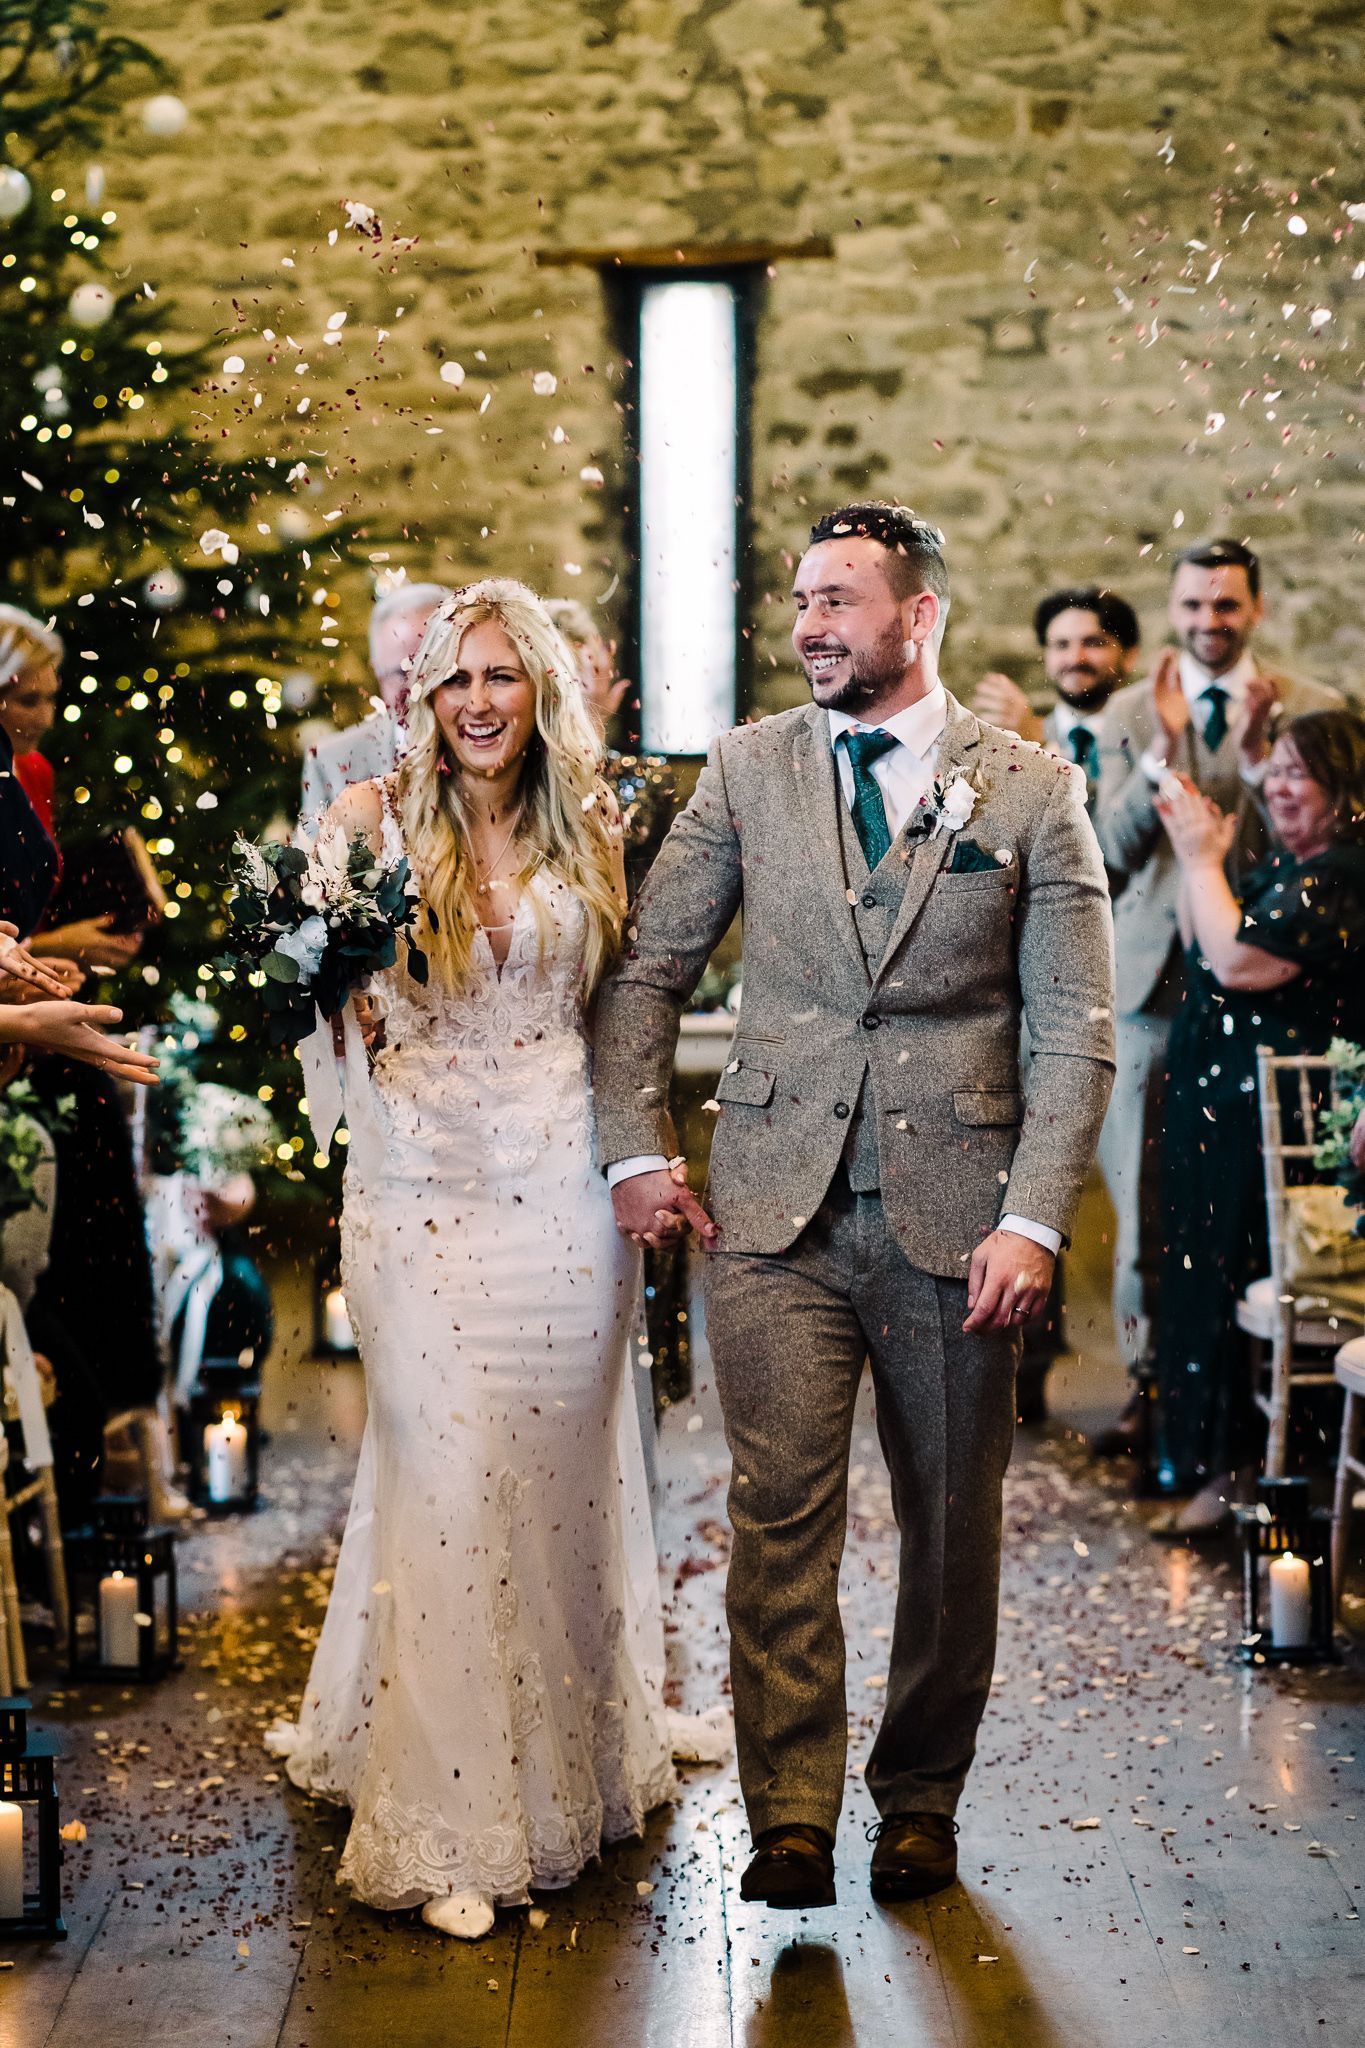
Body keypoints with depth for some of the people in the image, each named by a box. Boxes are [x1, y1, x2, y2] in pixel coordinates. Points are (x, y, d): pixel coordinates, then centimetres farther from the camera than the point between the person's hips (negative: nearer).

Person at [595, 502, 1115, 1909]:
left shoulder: (1032, 794, 2)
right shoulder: (748, 768, 7)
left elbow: (1076, 1037, 0)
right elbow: (647, 966, 10)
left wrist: (1034, 1223, -9)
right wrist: (637, 1153, 0)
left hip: (954, 1211, 0)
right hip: (777, 1210, 1)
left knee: (953, 1529, 8)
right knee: (780, 1516, -6)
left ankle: (919, 1804, 26)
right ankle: (790, 1821, 2)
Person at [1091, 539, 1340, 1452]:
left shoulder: (1312, 710, 3)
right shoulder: (1129, 712, 7)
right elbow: (1115, 846, -3)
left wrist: (1257, 753, -20)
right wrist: (1164, 749, -16)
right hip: (1157, 977, 1)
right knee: (1147, 1199, 5)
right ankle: (1150, 1383, 15)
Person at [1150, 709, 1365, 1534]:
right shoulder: (1289, 865, 14)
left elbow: (1239, 961, -24)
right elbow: (1204, 946, 16)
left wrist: (1203, 860, -14)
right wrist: (1202, 857, 5)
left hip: (1271, 1116, -10)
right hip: (1223, 1101, 10)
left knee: (1237, 1281, -3)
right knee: (1207, 1273, 16)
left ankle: (1237, 1471, 9)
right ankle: (1205, 1449, 28)